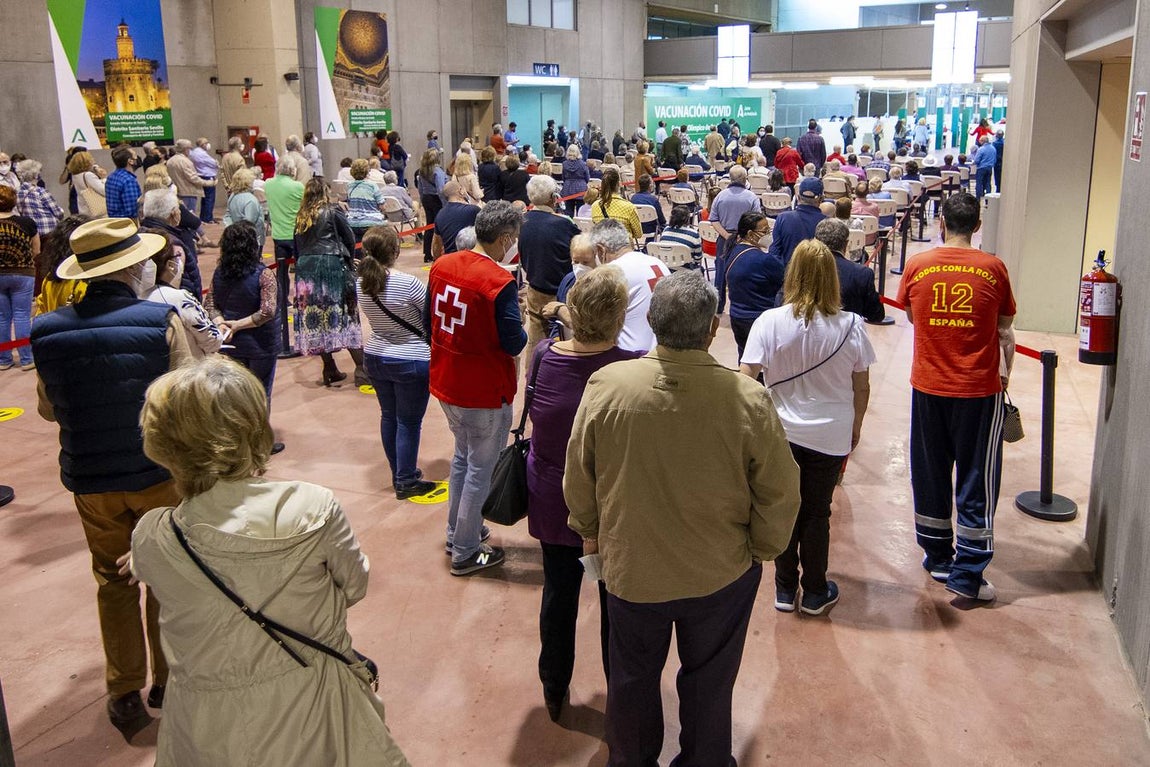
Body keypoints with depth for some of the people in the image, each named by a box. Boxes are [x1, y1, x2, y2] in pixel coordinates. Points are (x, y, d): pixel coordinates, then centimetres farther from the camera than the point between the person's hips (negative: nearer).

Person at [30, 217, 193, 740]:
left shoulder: (48, 331, -8)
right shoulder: (161, 321, -18)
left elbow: (48, 409, 4)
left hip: (90, 479, 3)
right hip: (158, 474, -2)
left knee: (114, 581, 18)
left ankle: (125, 694, 26)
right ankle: (168, 679, 30)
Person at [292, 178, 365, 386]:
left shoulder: (300, 217, 14)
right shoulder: (333, 212, 1)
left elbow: (297, 246, 14)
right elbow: (350, 239, 2)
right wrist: (347, 260, 17)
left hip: (305, 267, 5)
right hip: (332, 265, -4)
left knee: (316, 317, 10)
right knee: (345, 314, -3)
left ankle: (330, 370, 13)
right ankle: (360, 368, -10)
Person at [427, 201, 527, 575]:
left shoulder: (441, 266, -2)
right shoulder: (500, 283, -23)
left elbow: (430, 320, 8)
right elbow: (513, 343, -20)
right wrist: (523, 329, 0)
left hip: (445, 382, 7)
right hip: (484, 391, -7)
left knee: (463, 456, 26)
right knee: (480, 469, 9)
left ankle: (456, 533, 39)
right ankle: (465, 552, 20)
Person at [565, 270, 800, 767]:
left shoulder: (606, 386, -20)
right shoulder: (748, 400, -24)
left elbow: (578, 474, -6)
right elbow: (780, 493, -13)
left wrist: (590, 531, 12)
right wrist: (763, 547, 6)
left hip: (630, 567, 1)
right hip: (721, 573, -1)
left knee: (633, 676, 24)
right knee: (708, 681, 22)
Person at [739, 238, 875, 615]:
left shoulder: (770, 322, -14)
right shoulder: (851, 326, -10)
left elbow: (744, 379, -15)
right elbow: (862, 387, 0)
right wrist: (856, 426, 17)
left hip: (781, 432, 0)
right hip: (831, 436, 0)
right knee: (817, 512, 14)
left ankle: (785, 589, 28)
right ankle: (815, 593, 27)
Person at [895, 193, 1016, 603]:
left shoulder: (917, 266, -4)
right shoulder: (993, 269, -7)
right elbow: (1005, 331, 4)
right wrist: (1004, 375, 18)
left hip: (928, 387, 2)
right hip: (980, 389, -2)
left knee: (930, 474, 16)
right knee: (977, 480, 7)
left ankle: (937, 556, 28)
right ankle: (967, 573, 10)